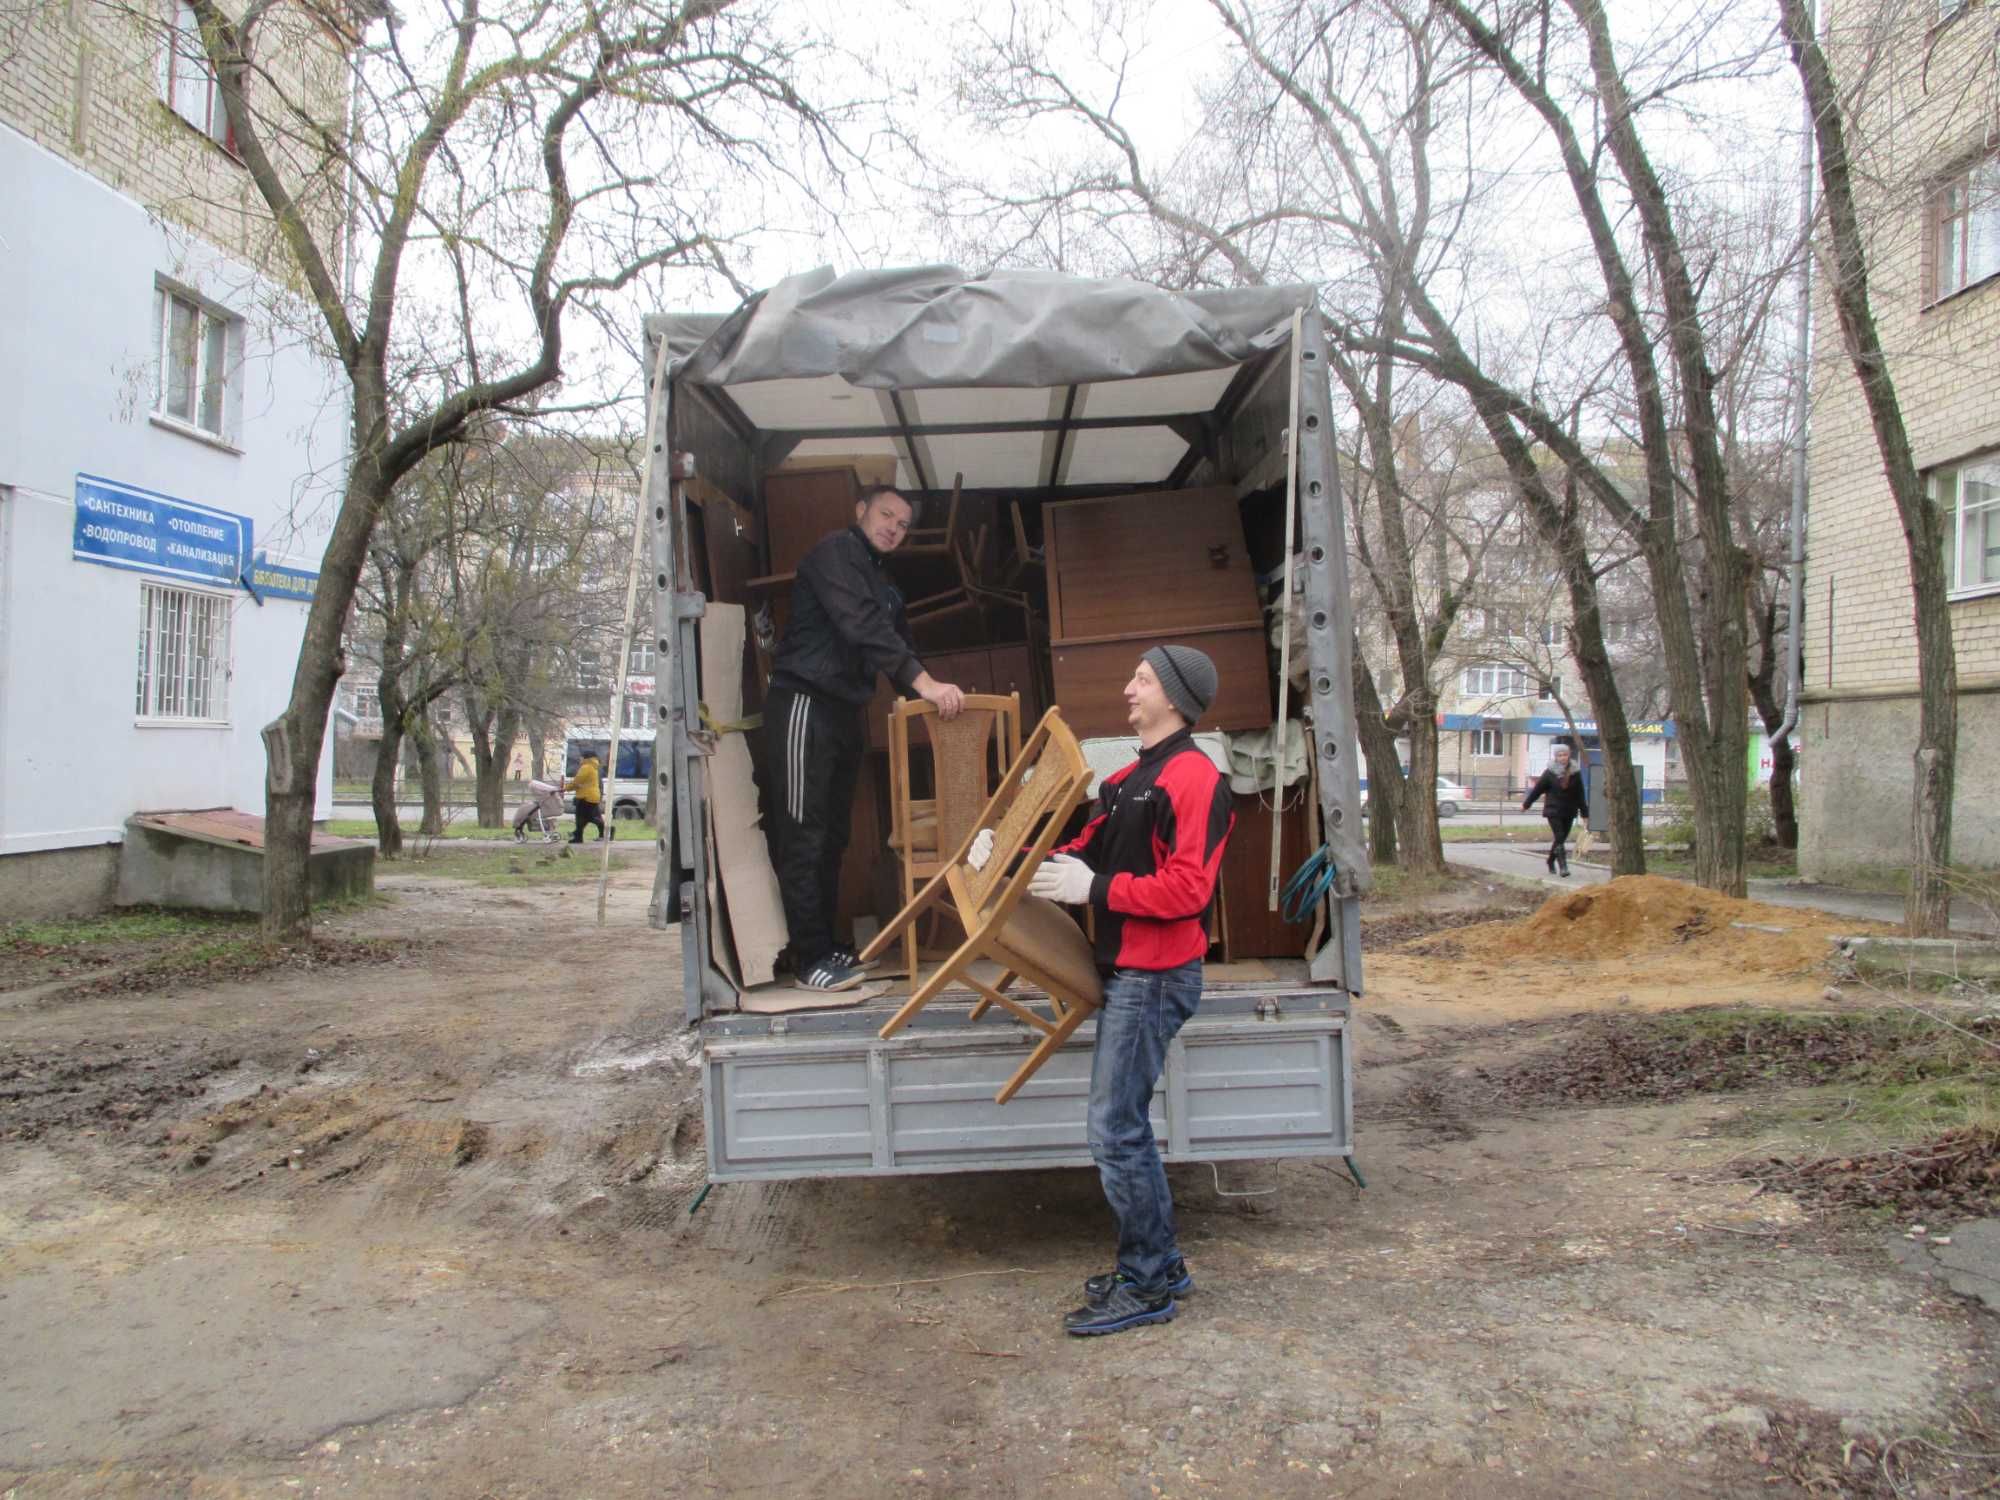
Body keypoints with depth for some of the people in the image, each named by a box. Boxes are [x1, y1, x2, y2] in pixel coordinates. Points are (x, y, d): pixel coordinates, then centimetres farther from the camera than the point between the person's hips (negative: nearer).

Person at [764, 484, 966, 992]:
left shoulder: (882, 582, 21)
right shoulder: (835, 552, -8)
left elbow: (899, 640, 20)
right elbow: (861, 625, -23)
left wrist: (934, 697, 5)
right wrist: (923, 681, -30)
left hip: (845, 712, 9)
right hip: (804, 704, -9)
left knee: (832, 836, 10)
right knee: (803, 835, -8)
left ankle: (824, 945, 16)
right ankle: (810, 959, -7)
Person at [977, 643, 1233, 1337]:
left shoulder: (1194, 777, -15)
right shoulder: (1130, 778, 17)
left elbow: (1187, 888, -23)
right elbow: (1087, 850, 16)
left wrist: (1094, 888, -22)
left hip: (1155, 978, -10)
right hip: (1125, 971, 10)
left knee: (1115, 1132, -5)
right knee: (1126, 1125, 16)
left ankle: (1145, 1285, 9)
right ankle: (1160, 1263, 29)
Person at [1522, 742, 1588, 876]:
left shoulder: (1575, 774, 1)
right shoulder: (1549, 773, -5)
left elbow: (1580, 795, 6)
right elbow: (1537, 789, 3)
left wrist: (1584, 813, 5)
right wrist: (1526, 804, 11)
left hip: (1569, 812, 3)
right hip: (1554, 811, -3)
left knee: (1561, 839, 11)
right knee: (1559, 838, -13)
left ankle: (1551, 862, 32)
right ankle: (1563, 867, -16)